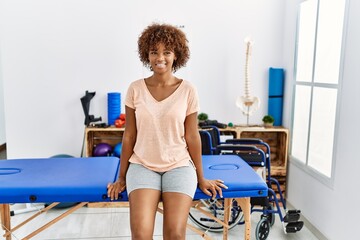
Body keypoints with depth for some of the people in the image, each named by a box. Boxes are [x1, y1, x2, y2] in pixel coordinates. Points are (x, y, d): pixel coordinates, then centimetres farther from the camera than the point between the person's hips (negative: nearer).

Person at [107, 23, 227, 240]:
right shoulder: (136, 89, -1)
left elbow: (192, 137, 1)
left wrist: (201, 178, 5)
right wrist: (122, 177, 7)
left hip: (179, 166, 0)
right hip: (142, 165, 1)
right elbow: (129, 136, 4)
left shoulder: (187, 90, -4)